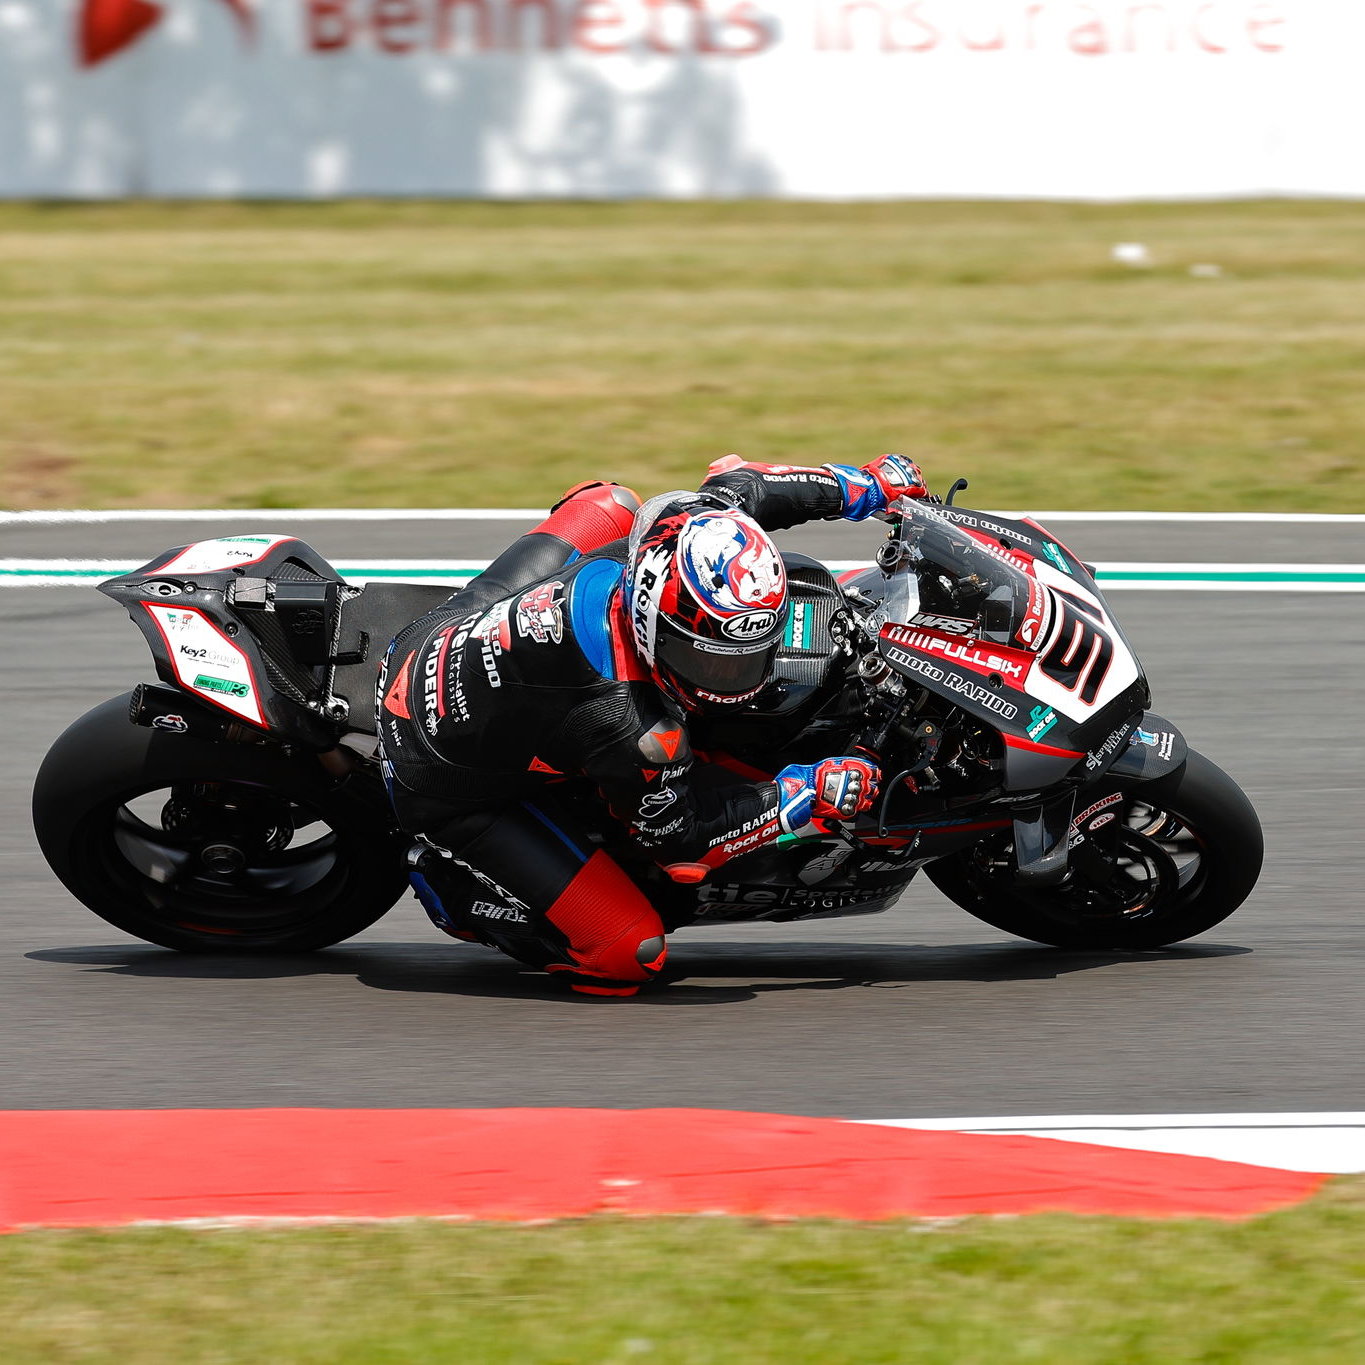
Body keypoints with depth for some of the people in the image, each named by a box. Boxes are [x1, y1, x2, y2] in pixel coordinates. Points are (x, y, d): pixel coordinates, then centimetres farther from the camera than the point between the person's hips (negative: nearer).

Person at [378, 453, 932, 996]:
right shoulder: (630, 727, -38)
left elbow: (733, 486, 1)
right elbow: (677, 833, -18)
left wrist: (863, 485, 8)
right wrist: (809, 794, -18)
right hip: (446, 786, -8)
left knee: (611, 505, 15)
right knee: (627, 955, -9)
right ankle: (446, 881, 9)